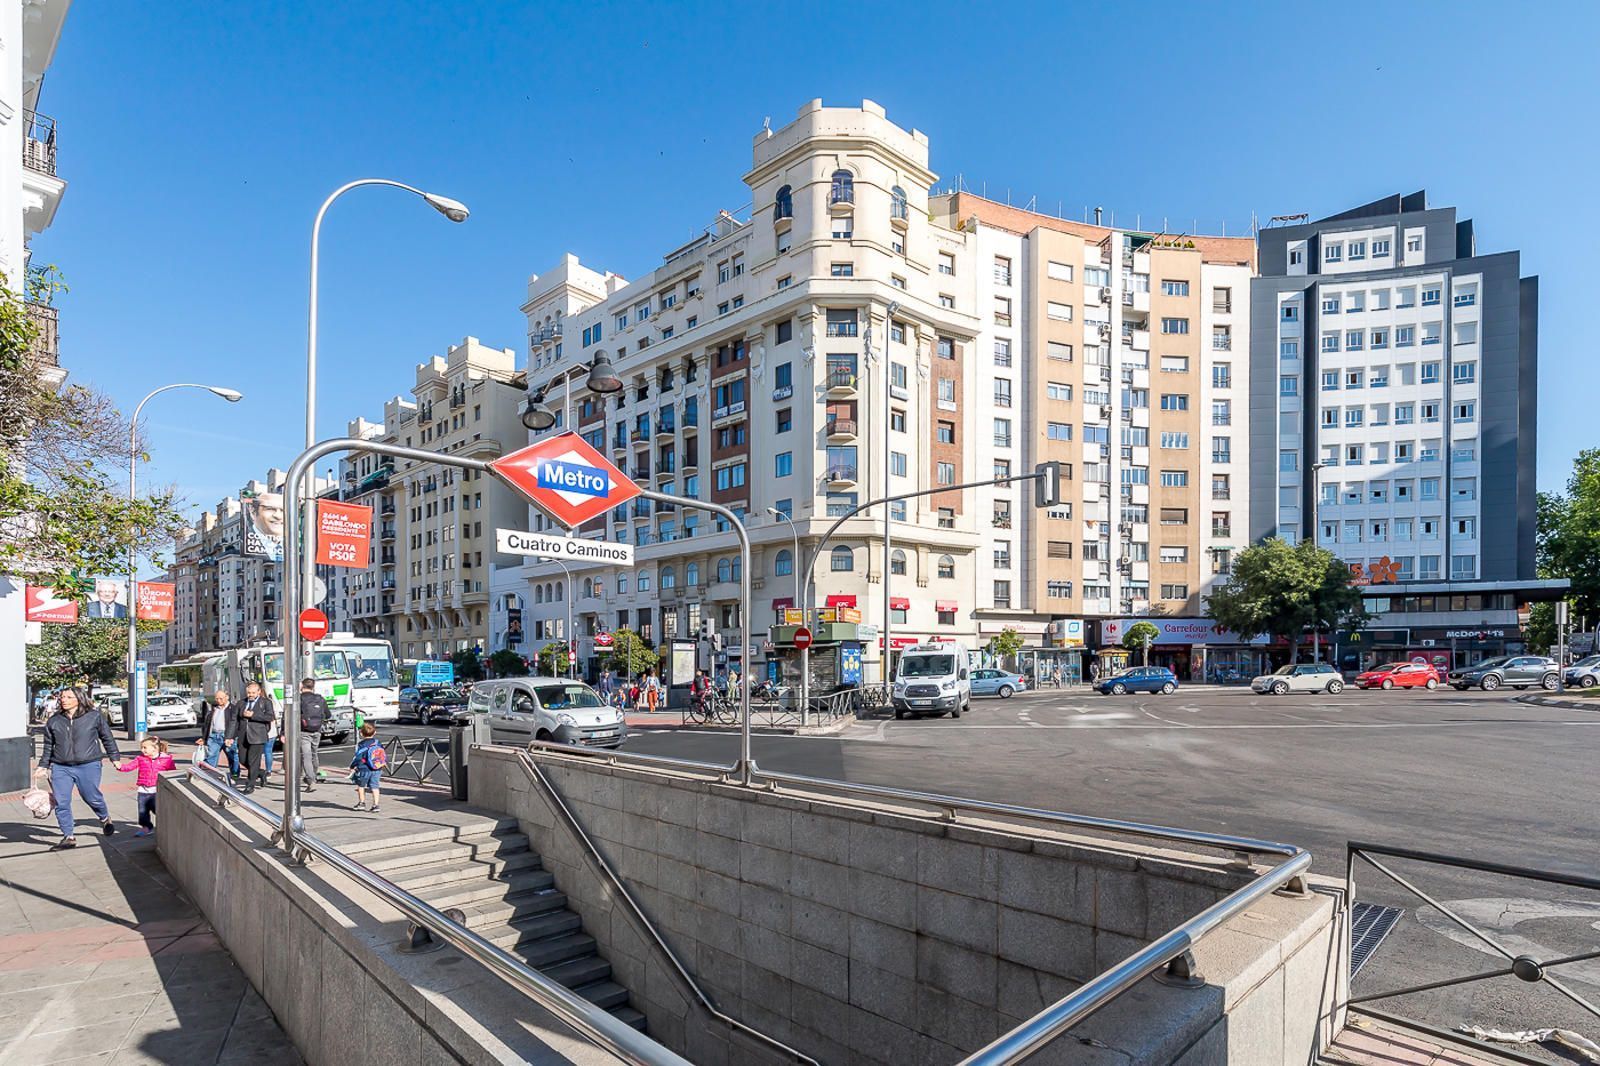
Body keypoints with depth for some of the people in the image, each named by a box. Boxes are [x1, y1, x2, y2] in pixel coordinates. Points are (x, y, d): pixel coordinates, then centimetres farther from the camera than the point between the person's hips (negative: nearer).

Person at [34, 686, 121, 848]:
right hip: (60, 768, 3)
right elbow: (48, 745, 18)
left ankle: (105, 819, 32)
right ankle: (68, 836, 10)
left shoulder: (94, 716, 0)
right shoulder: (53, 721, 7)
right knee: (61, 803, -2)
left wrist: (115, 757, 10)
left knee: (92, 798, 2)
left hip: (88, 766, -3)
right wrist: (43, 765, 15)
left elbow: (107, 738, 8)